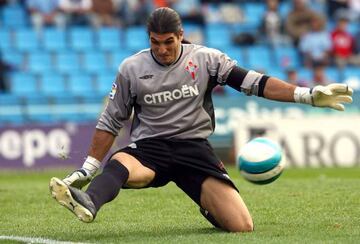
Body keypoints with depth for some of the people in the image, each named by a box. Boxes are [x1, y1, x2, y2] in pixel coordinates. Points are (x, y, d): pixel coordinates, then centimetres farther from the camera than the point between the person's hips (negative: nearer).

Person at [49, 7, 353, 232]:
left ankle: (210, 208, 20)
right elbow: (111, 121, 11)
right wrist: (88, 168, 9)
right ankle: (88, 204, -70)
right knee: (118, 165, -38)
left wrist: (307, 95, -10)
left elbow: (253, 82, -1)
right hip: (148, 148, 0)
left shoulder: (206, 59, 2)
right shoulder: (131, 68, 4)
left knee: (242, 225, -15)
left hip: (195, 147, 1)